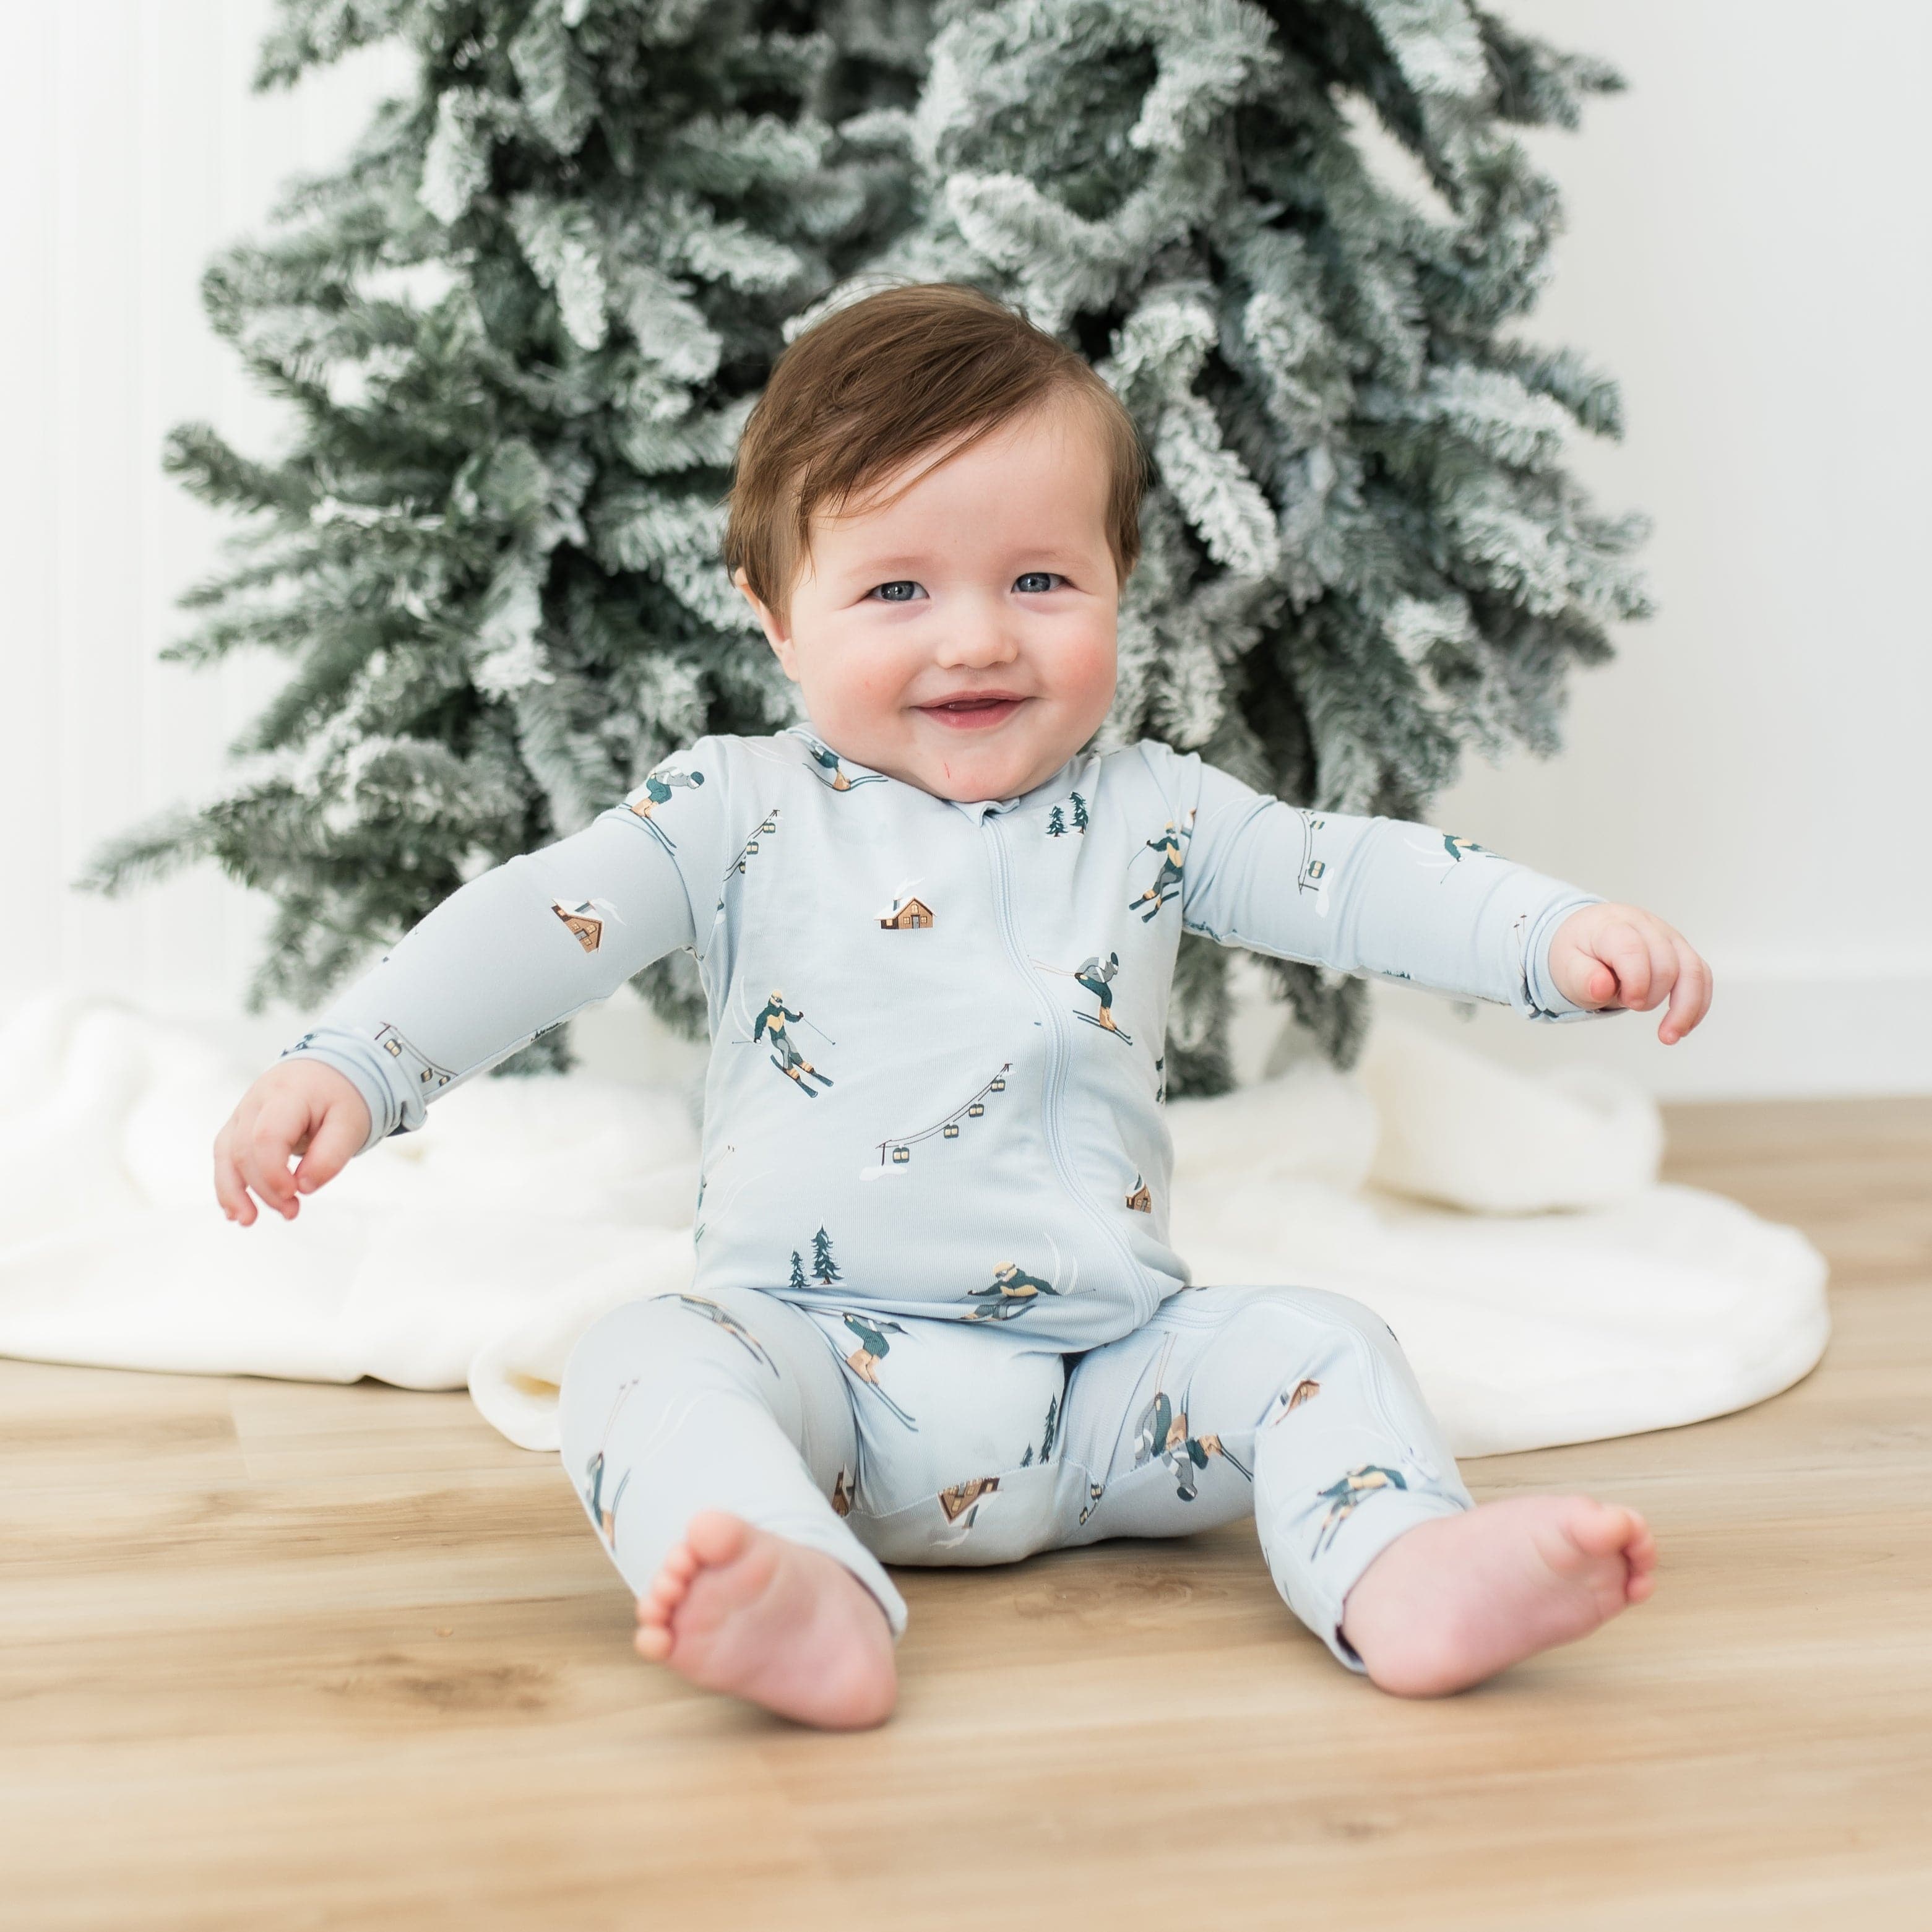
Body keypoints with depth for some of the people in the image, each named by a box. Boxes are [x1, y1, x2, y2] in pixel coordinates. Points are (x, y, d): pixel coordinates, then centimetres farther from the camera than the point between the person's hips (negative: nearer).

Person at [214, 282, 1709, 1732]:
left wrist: (1568, 934, -13)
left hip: (1108, 1383, 3)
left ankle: (1412, 1575, -37)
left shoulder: (1151, 815, 9)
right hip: (825, 1363, -2)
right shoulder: (744, 811, 2)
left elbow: (1357, 876, 3)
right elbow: (541, 922, -6)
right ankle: (809, 1611, -52)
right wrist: (347, 1067, -19)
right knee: (648, 1363, -28)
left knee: (1310, 1337, -15)